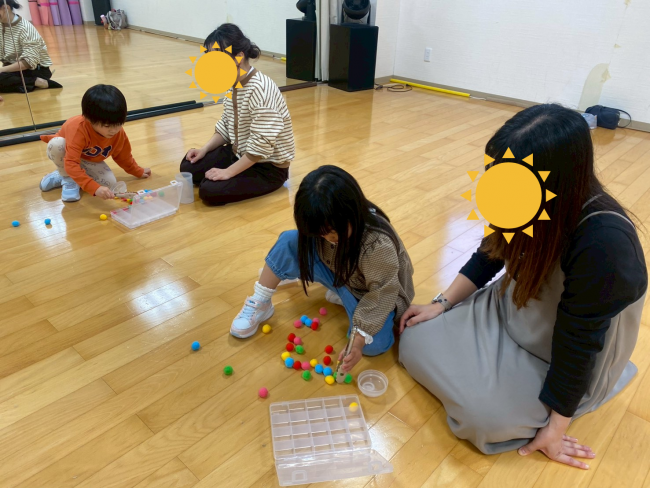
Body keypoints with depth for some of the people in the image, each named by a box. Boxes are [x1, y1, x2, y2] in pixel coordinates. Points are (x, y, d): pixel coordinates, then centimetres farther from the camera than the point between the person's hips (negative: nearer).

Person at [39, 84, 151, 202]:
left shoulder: (119, 133, -24)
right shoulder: (79, 129, -40)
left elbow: (123, 156, -1)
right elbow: (71, 164, -46)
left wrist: (138, 172, 11)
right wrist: (94, 188, -56)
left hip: (88, 162, 4)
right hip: (65, 154, -4)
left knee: (110, 184, -22)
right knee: (56, 144, -39)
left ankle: (62, 175, -1)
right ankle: (68, 178, -12)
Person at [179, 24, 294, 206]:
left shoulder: (260, 90, -28)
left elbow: (261, 146, -29)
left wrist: (228, 172, -23)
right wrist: (204, 149, 1)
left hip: (268, 165, -9)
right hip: (240, 153, 9)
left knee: (209, 191, -21)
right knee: (188, 167, 7)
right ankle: (244, 176, 13)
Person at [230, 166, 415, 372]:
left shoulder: (379, 244, -39)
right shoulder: (326, 226, -23)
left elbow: (382, 295, -29)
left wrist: (360, 339, -32)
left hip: (369, 292, -3)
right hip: (337, 272, 4)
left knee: (375, 345, -29)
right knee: (290, 242, -19)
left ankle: (345, 296, 0)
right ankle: (260, 305, -5)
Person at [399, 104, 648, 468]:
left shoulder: (603, 243, -36)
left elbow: (579, 342, -27)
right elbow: (488, 257, 1)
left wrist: (554, 428, -15)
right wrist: (442, 304, 1)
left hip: (564, 359, -6)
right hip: (509, 313, 6)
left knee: (483, 414, -24)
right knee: (417, 338, -1)